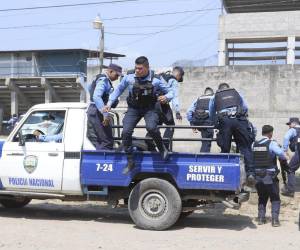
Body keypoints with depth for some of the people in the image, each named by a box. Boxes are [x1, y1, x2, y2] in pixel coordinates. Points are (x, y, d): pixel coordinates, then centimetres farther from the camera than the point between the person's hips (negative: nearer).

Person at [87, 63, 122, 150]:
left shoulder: (103, 80, 18)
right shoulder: (103, 80, -13)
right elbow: (96, 97, -25)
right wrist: (105, 114, -29)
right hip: (97, 112, -10)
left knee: (93, 140, 12)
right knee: (107, 141, -11)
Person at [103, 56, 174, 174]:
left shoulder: (155, 80, -13)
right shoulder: (129, 78, -9)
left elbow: (170, 92, -1)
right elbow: (118, 90, 8)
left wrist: (166, 97, -25)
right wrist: (109, 104, 2)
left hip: (149, 109, -2)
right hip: (133, 109, 2)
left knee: (151, 127, -31)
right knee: (126, 132, -14)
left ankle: (162, 148, -2)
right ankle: (130, 162, 1)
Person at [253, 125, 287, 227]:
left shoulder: (254, 144, 6)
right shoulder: (271, 143, -10)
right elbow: (281, 153, -24)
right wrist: (284, 159, -6)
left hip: (257, 175, 5)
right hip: (270, 175, -5)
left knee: (262, 198, 19)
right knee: (275, 199, 7)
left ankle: (261, 218, 15)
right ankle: (275, 219, -1)